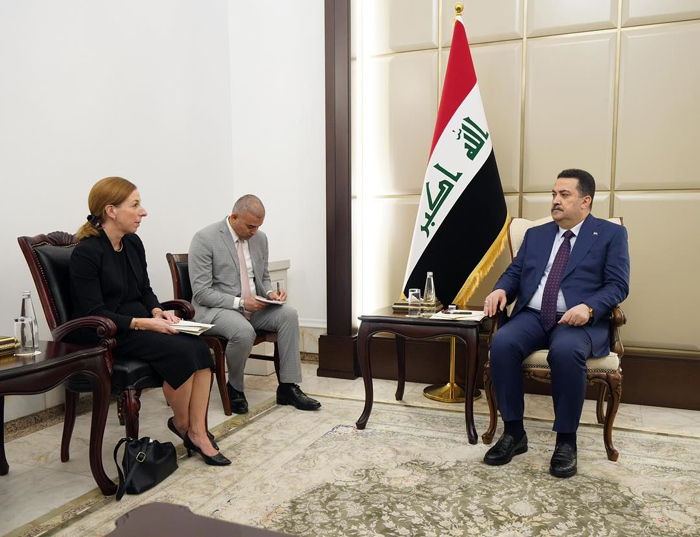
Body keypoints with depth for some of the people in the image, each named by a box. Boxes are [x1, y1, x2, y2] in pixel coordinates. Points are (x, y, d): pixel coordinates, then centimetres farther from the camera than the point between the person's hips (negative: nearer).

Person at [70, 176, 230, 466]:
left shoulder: (133, 243, 7)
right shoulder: (86, 253, -15)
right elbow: (94, 314, -17)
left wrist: (157, 311, -5)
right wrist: (144, 323, -24)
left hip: (141, 323, 7)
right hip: (109, 334, -7)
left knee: (199, 347, -19)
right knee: (181, 351, -27)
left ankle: (198, 432, -13)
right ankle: (181, 423, -2)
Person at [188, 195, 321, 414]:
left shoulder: (260, 238, 6)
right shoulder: (205, 239, -13)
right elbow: (201, 293, -16)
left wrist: (270, 293, -6)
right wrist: (239, 302, -25)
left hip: (252, 306, 6)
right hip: (214, 309, -6)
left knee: (288, 315, -19)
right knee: (244, 332, -35)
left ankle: (288, 387, -11)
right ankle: (234, 388, -6)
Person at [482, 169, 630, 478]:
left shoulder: (611, 234, 9)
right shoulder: (535, 235, 22)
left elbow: (618, 285, -1)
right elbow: (514, 273, 17)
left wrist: (589, 308, -20)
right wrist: (501, 290, -7)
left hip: (580, 319, -3)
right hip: (532, 315, 4)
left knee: (566, 351, -37)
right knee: (502, 343, -28)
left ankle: (566, 439, -17)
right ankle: (513, 432, -13)